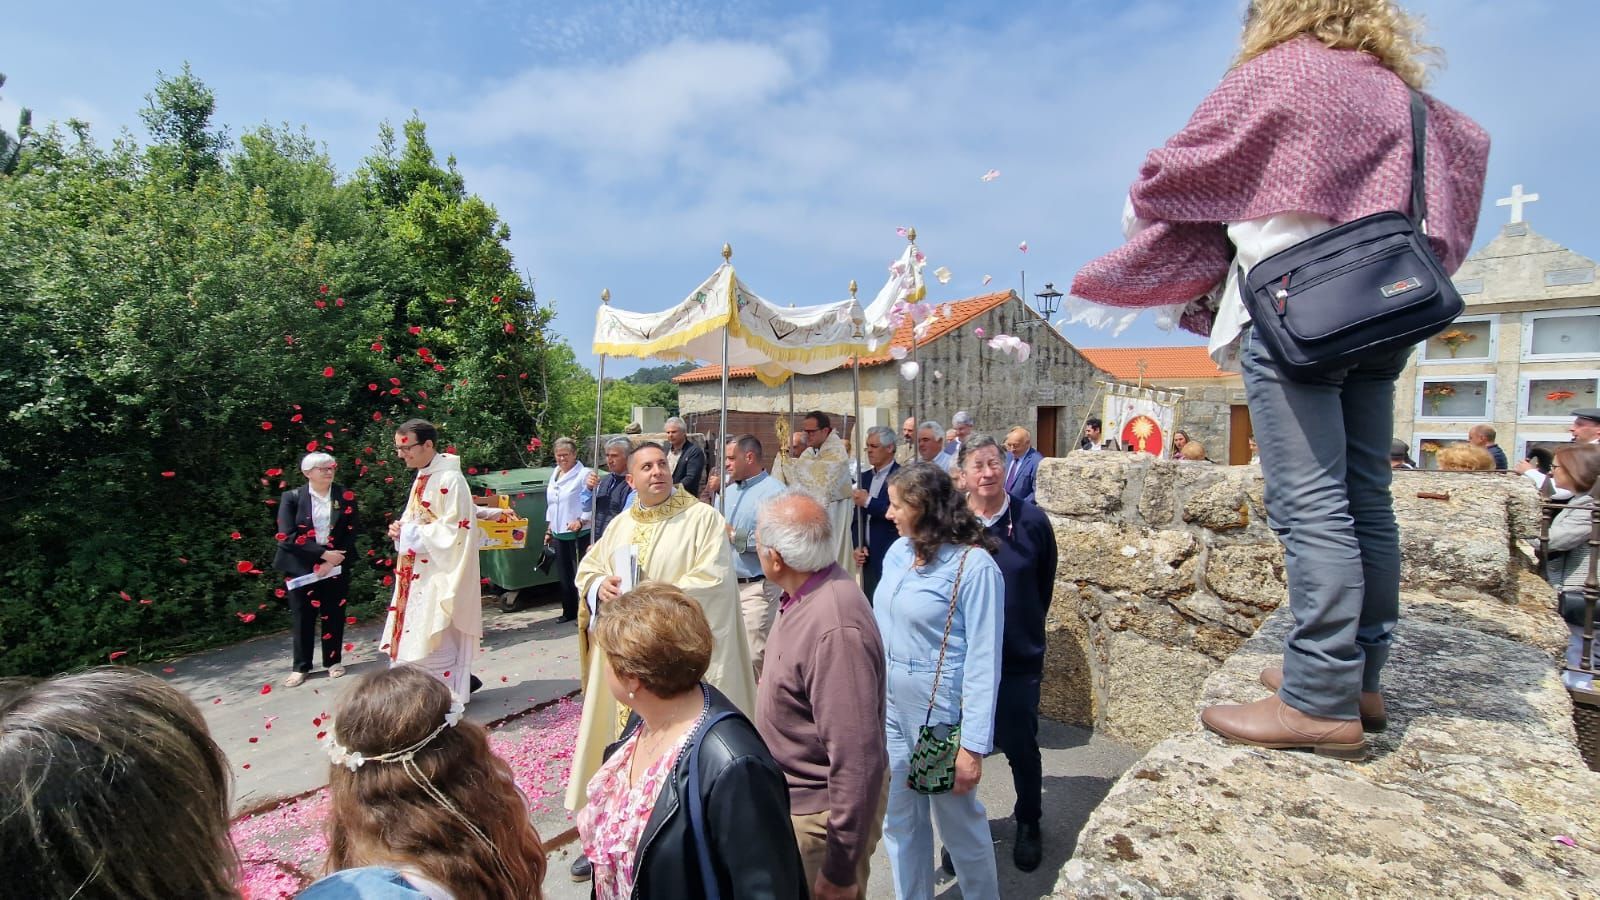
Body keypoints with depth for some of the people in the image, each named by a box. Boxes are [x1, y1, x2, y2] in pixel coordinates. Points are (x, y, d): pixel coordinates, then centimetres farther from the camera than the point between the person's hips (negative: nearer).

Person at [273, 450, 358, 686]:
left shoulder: (345, 496, 1)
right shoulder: (292, 497, -2)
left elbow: (350, 533, -1)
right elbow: (287, 536, -10)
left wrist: (331, 561, -13)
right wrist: (322, 553, -17)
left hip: (336, 567, 1)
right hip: (302, 567, -1)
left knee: (333, 615, 8)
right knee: (302, 617, 6)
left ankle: (333, 661, 22)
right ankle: (301, 667, 20)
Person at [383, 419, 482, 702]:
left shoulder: (450, 479, -16)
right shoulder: (422, 478, 12)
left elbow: (454, 530, -20)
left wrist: (410, 532, -17)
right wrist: (402, 529, 0)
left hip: (439, 575, -9)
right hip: (418, 574, 9)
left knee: (431, 641, -4)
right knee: (412, 637, 14)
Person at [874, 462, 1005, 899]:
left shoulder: (974, 566, -18)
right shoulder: (898, 552, 1)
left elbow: (984, 663, -18)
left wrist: (973, 744, -18)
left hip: (939, 715, -6)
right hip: (889, 707, 6)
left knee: (959, 822, 15)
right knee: (899, 821, 18)